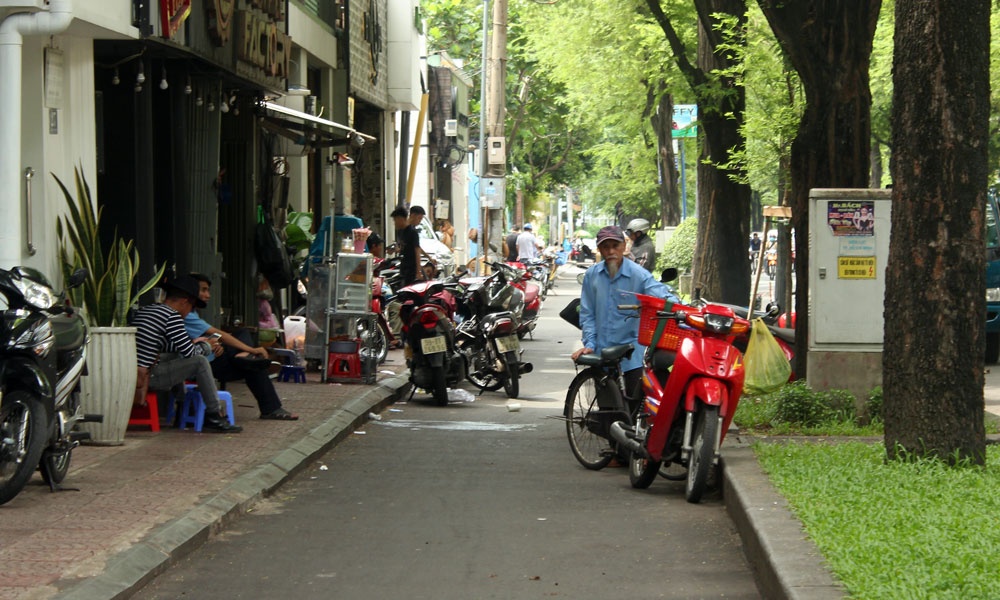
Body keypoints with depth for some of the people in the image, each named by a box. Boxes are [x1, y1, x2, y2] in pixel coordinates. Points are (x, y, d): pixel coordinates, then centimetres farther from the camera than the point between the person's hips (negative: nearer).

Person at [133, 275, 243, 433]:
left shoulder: (143, 311, 18)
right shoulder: (172, 317, -9)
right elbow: (190, 353, -8)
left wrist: (192, 343, 31)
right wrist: (207, 347, 12)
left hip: (131, 372, 9)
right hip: (148, 376, -9)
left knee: (176, 357, 31)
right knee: (200, 361, -5)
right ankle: (214, 417, 2)